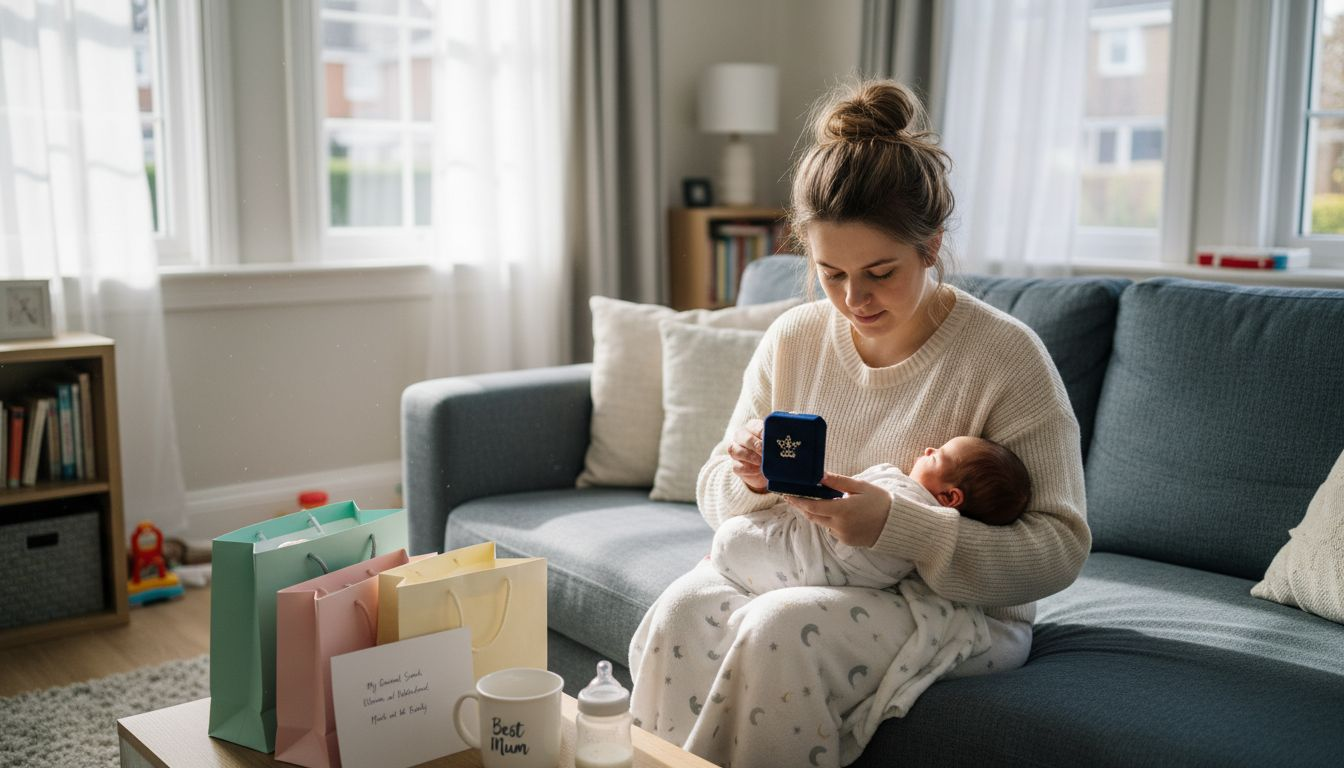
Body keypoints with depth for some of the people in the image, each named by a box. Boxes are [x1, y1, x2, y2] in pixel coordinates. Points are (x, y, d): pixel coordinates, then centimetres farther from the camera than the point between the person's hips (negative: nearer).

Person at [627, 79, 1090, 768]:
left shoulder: (1005, 356, -12)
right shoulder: (792, 339, 3)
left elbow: (1058, 549, -16)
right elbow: (714, 494, 10)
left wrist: (895, 526, -29)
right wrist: (751, 478, -16)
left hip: (957, 606, -4)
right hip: (798, 571, 4)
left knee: (779, 629, -32)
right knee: (681, 610, -27)